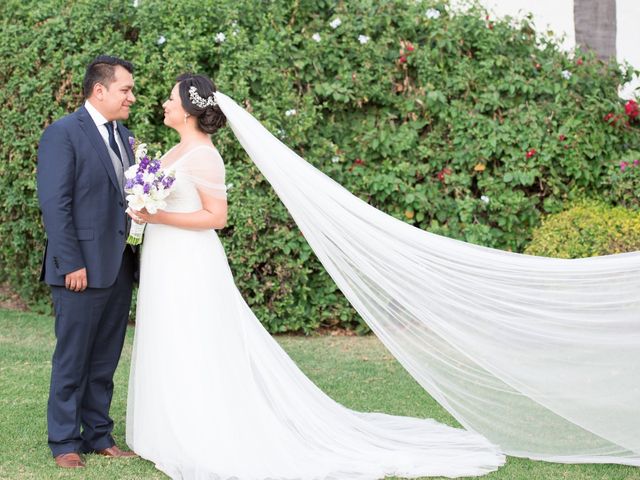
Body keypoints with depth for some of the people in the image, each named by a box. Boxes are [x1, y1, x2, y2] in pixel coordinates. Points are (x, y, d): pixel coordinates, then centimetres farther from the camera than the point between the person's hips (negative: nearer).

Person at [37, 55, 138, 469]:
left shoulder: (123, 135, 14)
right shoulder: (62, 134, -9)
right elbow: (54, 203, -14)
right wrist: (71, 263, -17)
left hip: (120, 268, 7)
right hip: (83, 271, -7)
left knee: (105, 361, 14)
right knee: (73, 359, 4)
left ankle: (99, 435, 23)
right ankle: (65, 442, 14)